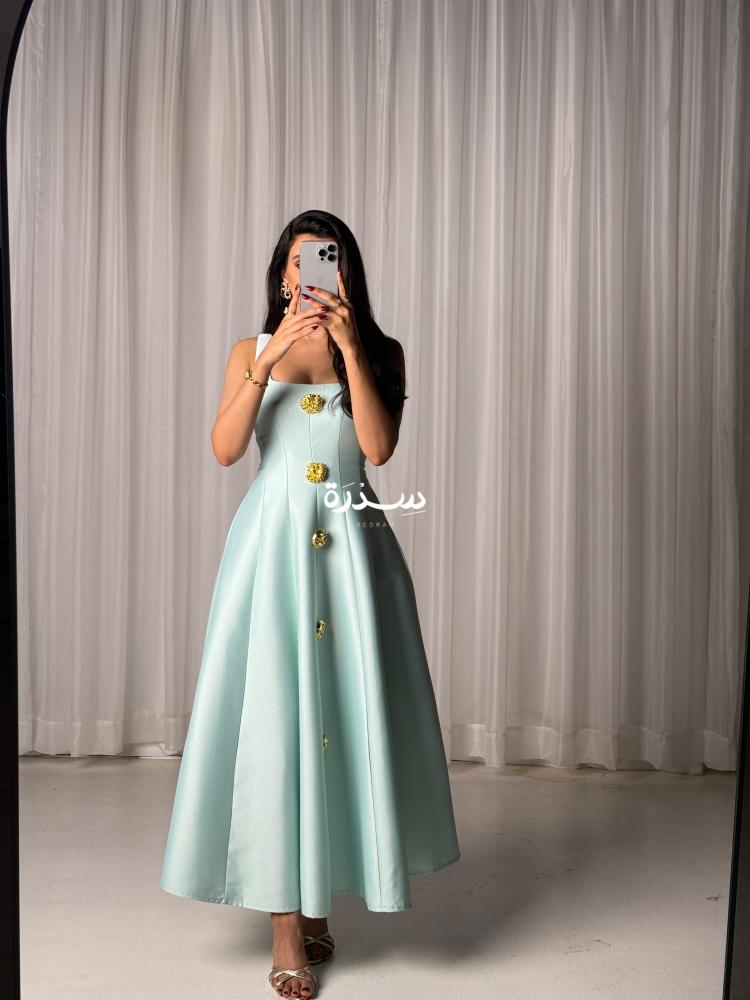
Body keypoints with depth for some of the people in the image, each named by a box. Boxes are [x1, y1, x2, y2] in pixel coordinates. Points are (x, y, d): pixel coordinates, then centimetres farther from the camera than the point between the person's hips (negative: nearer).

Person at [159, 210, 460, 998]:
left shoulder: (380, 353, 7)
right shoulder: (251, 351, 9)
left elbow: (379, 447, -9)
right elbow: (225, 448, -6)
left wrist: (348, 347, -12)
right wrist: (273, 358, -13)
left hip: (351, 548, 1)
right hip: (272, 546, 0)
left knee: (343, 713, 4)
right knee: (272, 719, -2)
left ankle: (316, 900, 25)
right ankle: (287, 928, 9)